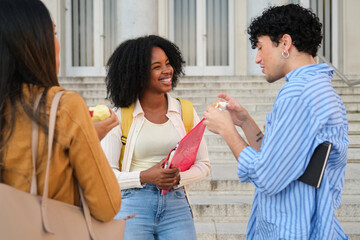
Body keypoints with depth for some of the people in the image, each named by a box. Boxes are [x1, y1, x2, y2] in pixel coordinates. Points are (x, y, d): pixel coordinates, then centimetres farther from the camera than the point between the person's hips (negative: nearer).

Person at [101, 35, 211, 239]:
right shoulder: (119, 117, -2)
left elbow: (203, 164, 9)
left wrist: (178, 177, -10)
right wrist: (144, 177, -17)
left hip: (176, 205, 2)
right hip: (132, 206, -2)